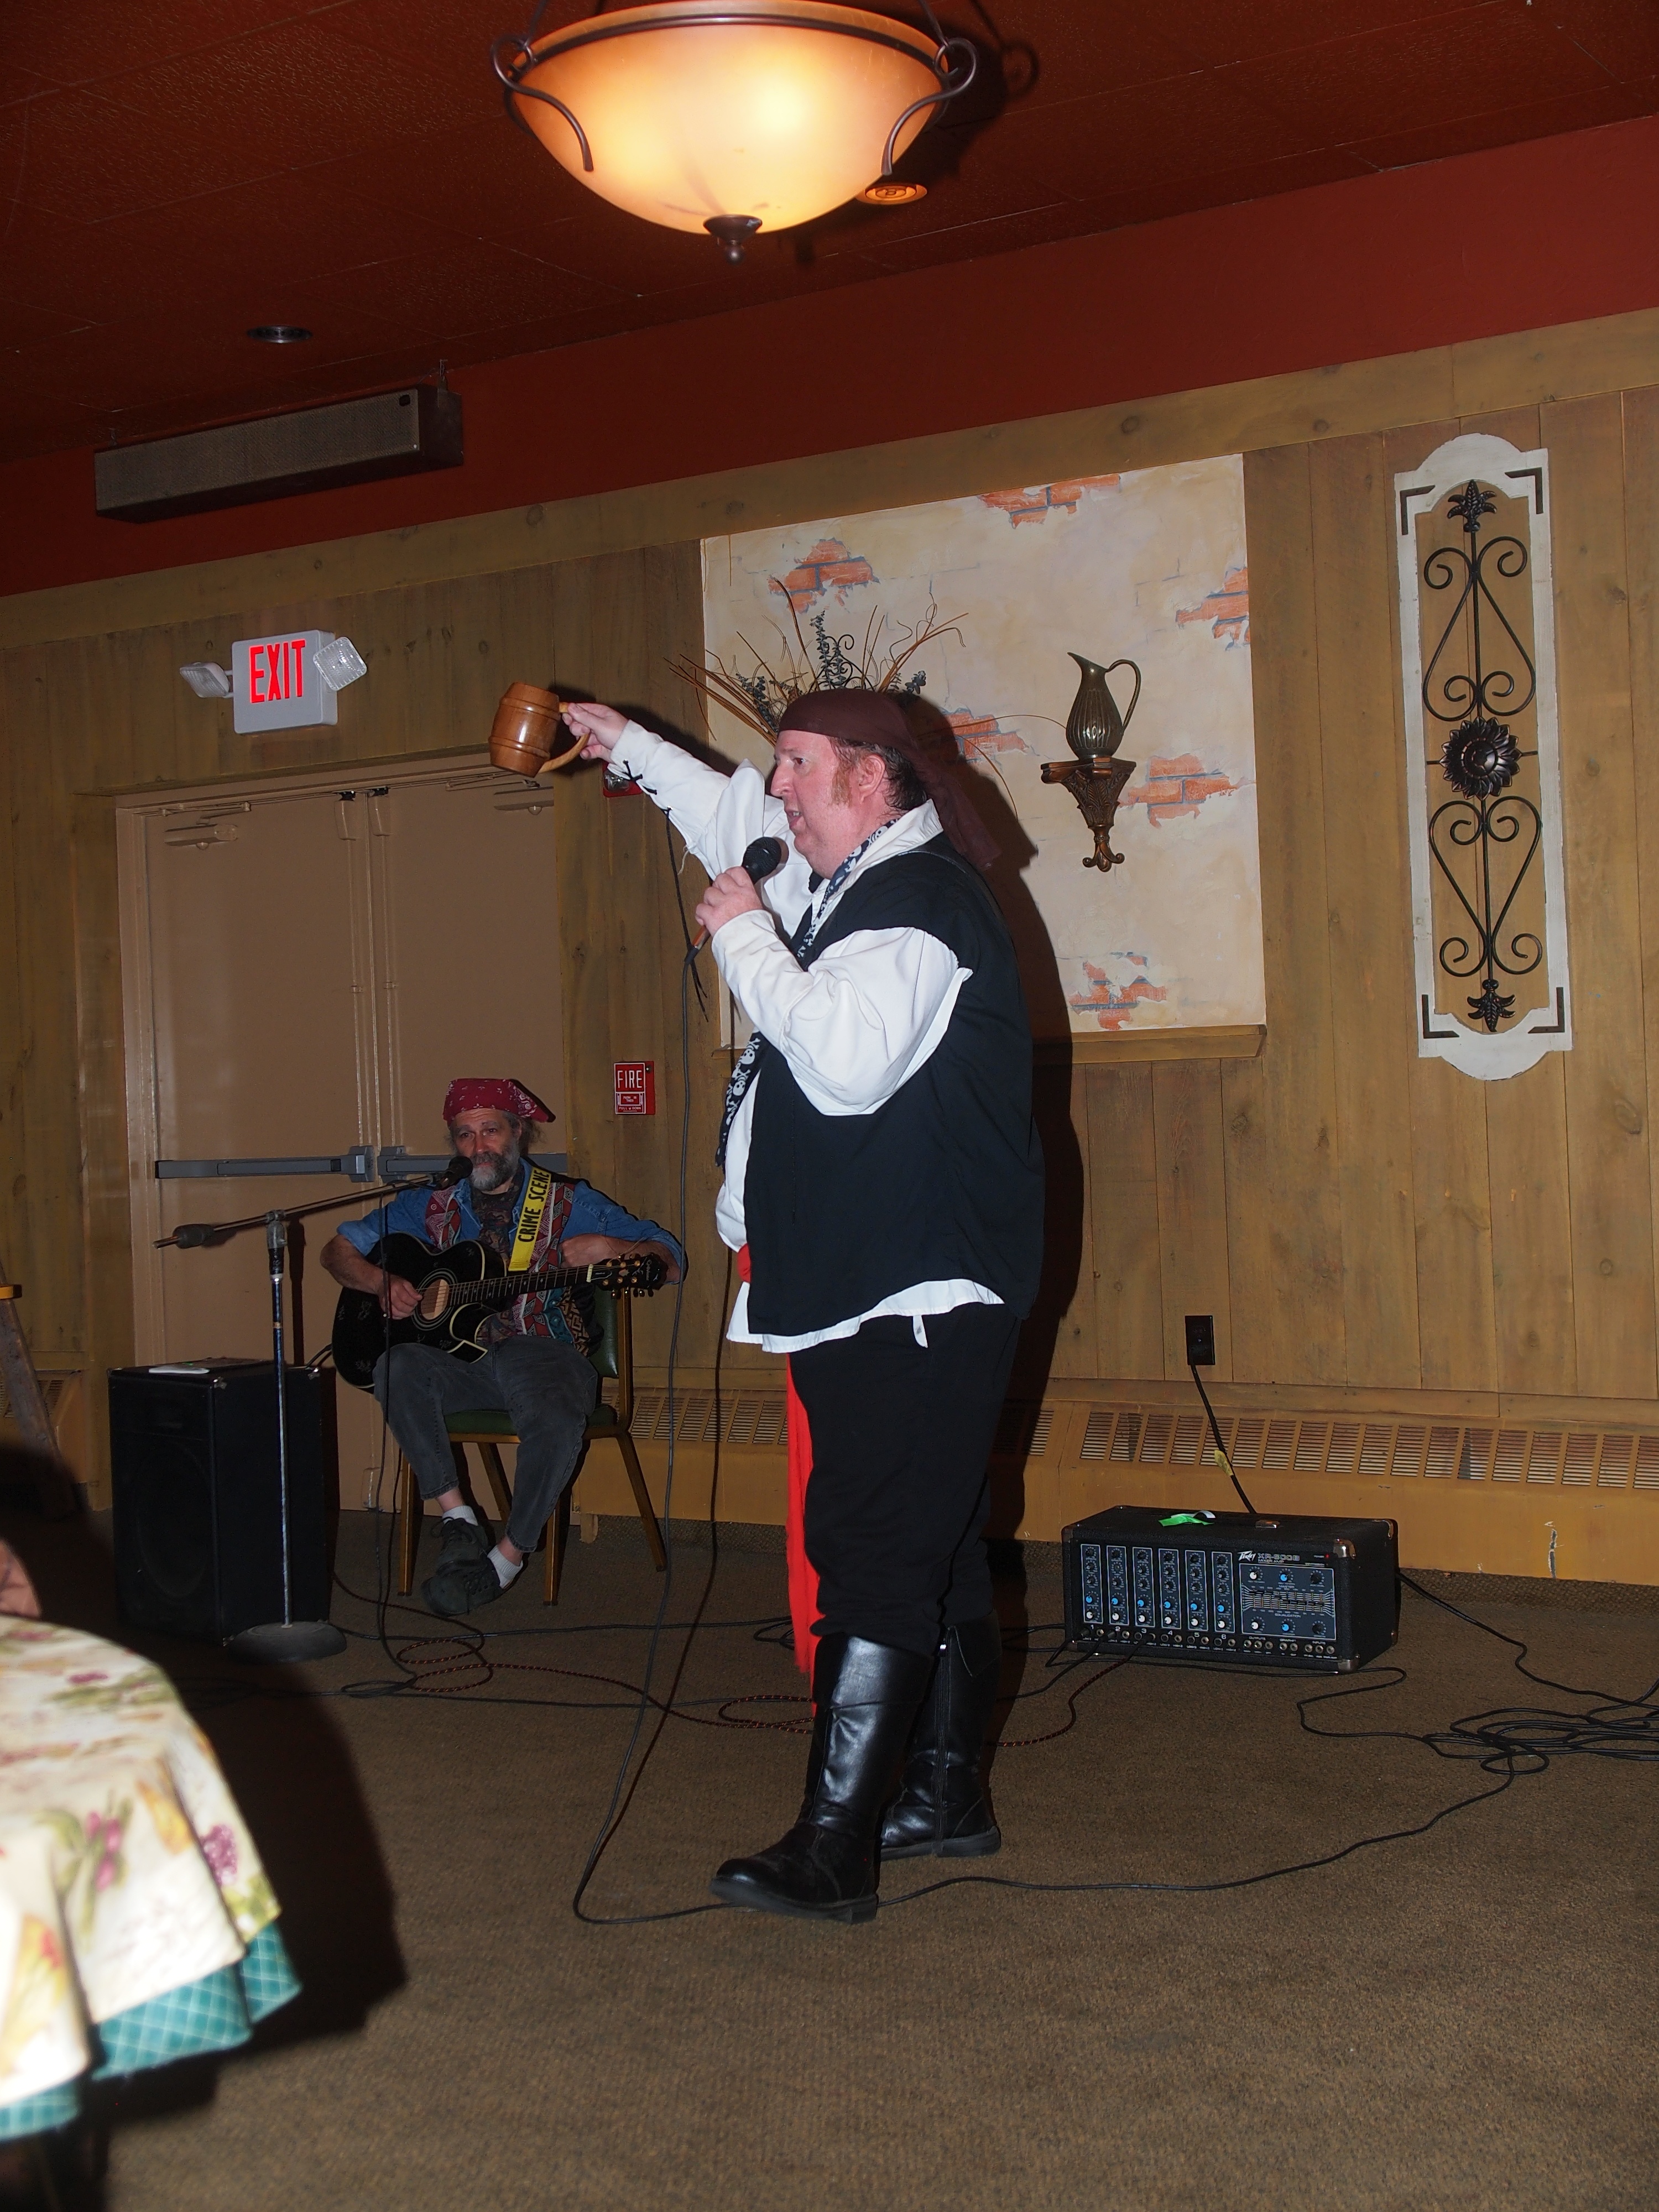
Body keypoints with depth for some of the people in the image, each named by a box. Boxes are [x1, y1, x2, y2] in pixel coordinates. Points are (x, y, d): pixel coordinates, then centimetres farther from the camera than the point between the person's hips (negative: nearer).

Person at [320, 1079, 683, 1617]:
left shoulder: (570, 1203, 6)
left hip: (543, 1352, -2)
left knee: (558, 1422, -36)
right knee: (397, 1367, -30)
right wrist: (384, 1284, -3)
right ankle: (457, 1515, -22)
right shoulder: (432, 1205, 14)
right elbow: (339, 1250, 17)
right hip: (458, 1354, 3)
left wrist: (610, 1248, -18)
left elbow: (671, 1260, 3)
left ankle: (508, 1558, -19)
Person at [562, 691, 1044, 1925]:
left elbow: (842, 1062, -28)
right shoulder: (852, 886, 16)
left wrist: (747, 936, -18)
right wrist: (631, 749, 39)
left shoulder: (917, 903, -16)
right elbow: (743, 825, 35)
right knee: (935, 1552, 17)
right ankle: (946, 1798, 29)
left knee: (875, 1561, -10)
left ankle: (831, 1856, -8)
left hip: (915, 1299, -11)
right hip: (876, 1289, 11)